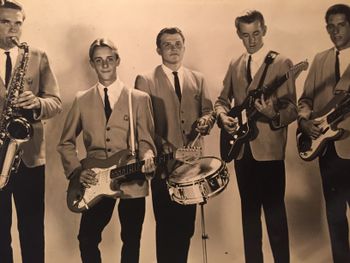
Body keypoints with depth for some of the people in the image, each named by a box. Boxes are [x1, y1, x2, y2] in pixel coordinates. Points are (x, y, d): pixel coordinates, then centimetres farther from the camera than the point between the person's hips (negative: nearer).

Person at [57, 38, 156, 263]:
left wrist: (147, 157, -21)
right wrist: (76, 171, -4)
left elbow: (145, 140, 1)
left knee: (132, 241, 8)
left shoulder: (139, 99, 3)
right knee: (87, 240, -3)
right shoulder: (82, 100, 7)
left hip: (132, 182, -1)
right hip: (95, 182, 1)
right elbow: (66, 143, 11)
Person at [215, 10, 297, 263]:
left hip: (269, 149, -5)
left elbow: (292, 108, -10)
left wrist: (274, 116, -31)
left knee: (274, 211, -3)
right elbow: (222, 100, 18)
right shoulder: (235, 65, 12)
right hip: (242, 148, 5)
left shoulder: (281, 63, -4)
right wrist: (223, 116, -4)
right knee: (249, 209, 13)